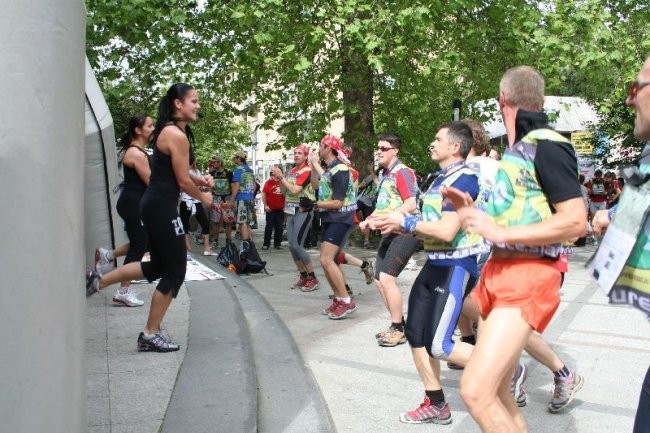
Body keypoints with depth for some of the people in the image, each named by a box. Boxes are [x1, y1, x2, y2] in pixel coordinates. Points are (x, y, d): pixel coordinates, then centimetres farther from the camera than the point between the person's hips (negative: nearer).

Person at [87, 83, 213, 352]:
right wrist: (203, 197, 4)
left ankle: (97, 281, 25)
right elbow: (182, 182, -14)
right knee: (175, 272, -1)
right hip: (162, 207, -10)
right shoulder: (177, 135, -16)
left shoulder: (170, 131, 15)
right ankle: (150, 336, 8)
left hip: (155, 205, 10)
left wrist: (199, 180, 9)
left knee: (158, 267, 21)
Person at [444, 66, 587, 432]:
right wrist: (472, 208, 14)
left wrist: (500, 232, -20)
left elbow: (576, 222, -20)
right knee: (497, 393, 14)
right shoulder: (516, 149, 17)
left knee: (476, 391, -20)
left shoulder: (547, 145, -12)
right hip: (498, 272, 9)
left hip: (528, 277, -9)